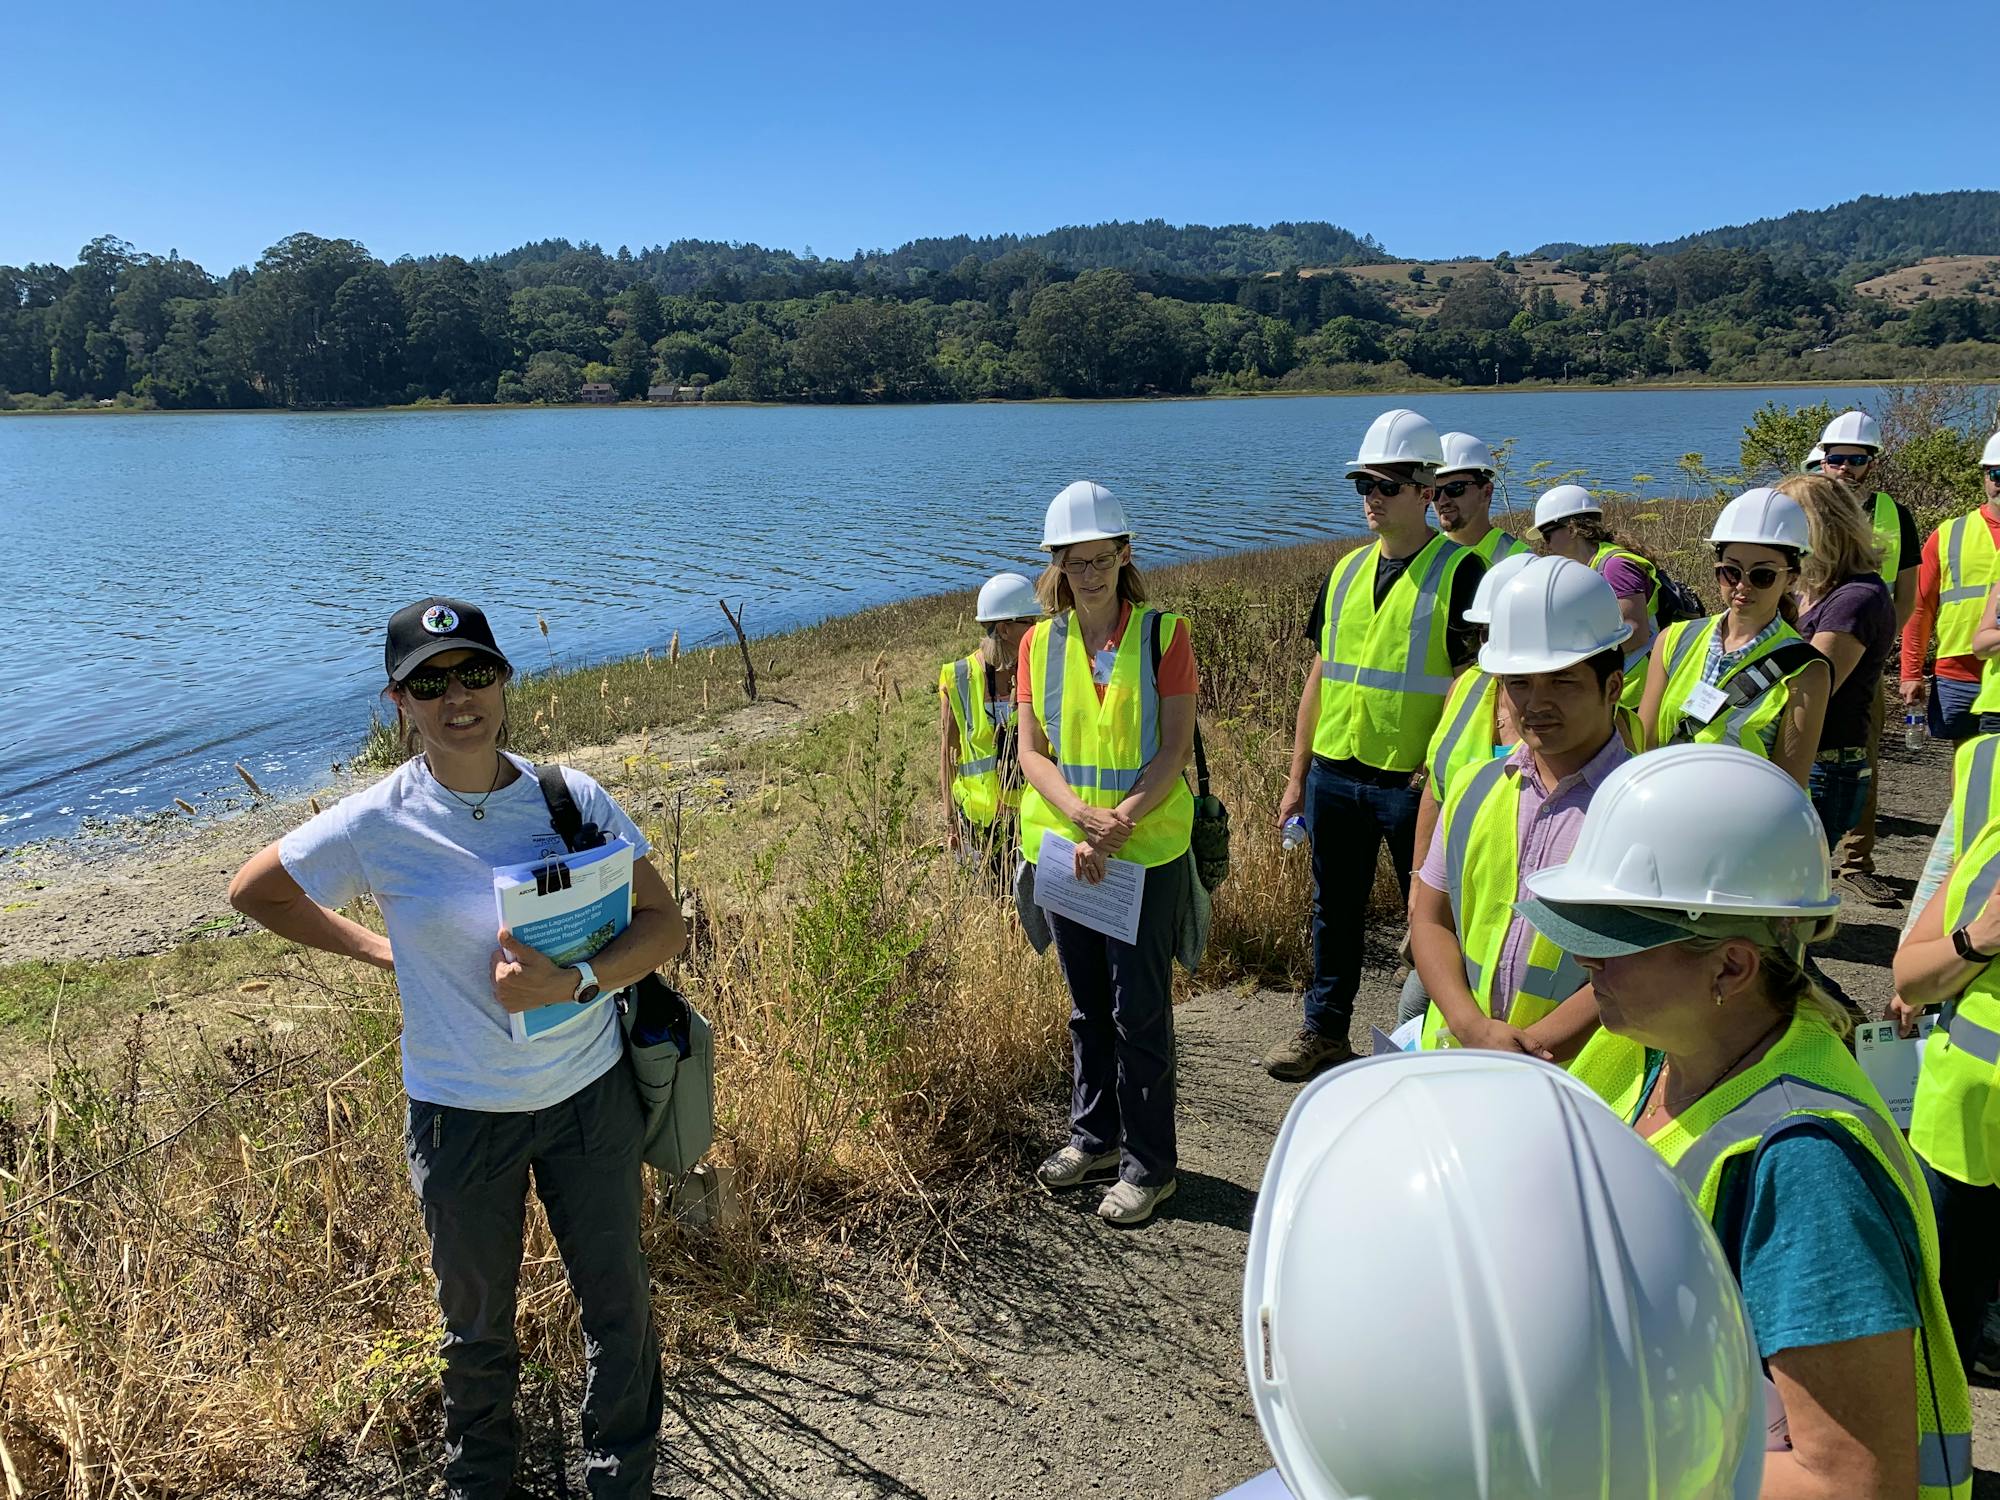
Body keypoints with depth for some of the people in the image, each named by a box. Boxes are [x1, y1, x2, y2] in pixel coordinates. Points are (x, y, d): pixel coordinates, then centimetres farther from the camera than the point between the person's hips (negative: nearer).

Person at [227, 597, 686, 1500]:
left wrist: (574, 982, -26)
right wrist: (383, 953, -1)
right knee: (478, 1324, 20)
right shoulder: (378, 824, -13)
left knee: (618, 1305, 16)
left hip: (591, 1094, 1)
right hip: (462, 1113, -1)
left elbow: (664, 924, -9)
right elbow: (253, 892, 3)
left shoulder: (572, 798, -10)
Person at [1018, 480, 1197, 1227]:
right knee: (1086, 1004, 17)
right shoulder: (1040, 643, 4)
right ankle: (1095, 1137, 34)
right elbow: (1031, 752, -1)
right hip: (1062, 846, 4)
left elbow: (1175, 748, -10)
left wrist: (1119, 822, -22)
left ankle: (1147, 1164, 16)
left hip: (1147, 849, -4)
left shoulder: (1163, 632, -5)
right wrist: (1079, 815, -18)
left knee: (1139, 1009, 2)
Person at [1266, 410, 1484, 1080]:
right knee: (1335, 909, 16)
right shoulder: (1346, 571, 10)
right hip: (1335, 775, 6)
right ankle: (1323, 1030, 31)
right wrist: (1298, 777, 11)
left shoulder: (1459, 571, -7)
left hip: (1415, 781, -5)